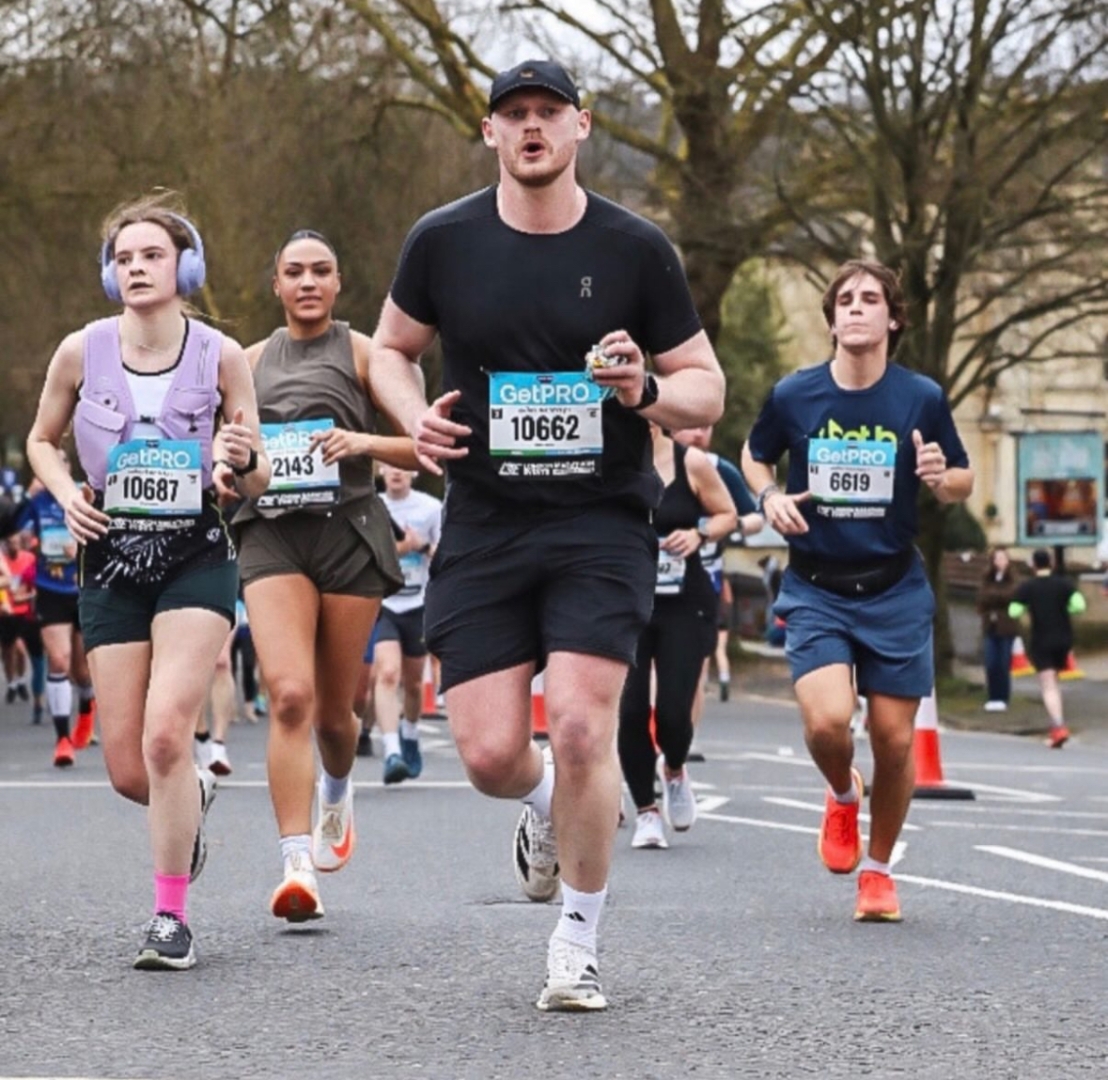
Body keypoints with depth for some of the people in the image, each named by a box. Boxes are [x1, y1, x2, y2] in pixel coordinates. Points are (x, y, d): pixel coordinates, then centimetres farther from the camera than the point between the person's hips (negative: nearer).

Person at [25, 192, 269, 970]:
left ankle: (171, 917, -8)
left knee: (165, 735, -21)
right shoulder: (82, 353, -2)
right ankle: (194, 798, 39)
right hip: (112, 563, 2)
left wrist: (244, 462, -20)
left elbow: (256, 479, 3)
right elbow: (42, 440, 15)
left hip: (197, 560, -2)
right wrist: (66, 495, -5)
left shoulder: (221, 356, -5)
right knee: (128, 770, 1)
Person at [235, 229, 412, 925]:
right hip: (272, 534, 1)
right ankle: (298, 867, -24)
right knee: (290, 695, -20)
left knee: (333, 711, 9)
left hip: (348, 531, -1)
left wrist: (366, 441, -20)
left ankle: (338, 791, 46)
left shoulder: (362, 353, 4)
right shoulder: (251, 362, 13)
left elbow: (422, 447, -2)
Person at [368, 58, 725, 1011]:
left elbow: (707, 392, 3)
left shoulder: (636, 249, -3)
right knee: (490, 754, -5)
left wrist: (645, 391, -19)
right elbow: (392, 347, 17)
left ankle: (578, 943, 3)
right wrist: (416, 417, -4)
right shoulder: (444, 241, 1)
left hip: (603, 522, -2)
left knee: (581, 726, -17)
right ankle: (547, 813, 34)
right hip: (482, 528, 2)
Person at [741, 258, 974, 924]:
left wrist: (942, 478, -16)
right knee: (827, 720, -21)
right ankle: (843, 794, 15)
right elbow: (755, 455, 16)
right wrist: (770, 496, -5)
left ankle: (878, 869, 24)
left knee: (894, 739, 1)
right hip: (816, 589, 0)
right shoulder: (793, 396, -4)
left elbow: (963, 483, 7)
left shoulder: (923, 398, -5)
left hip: (895, 591, 1)